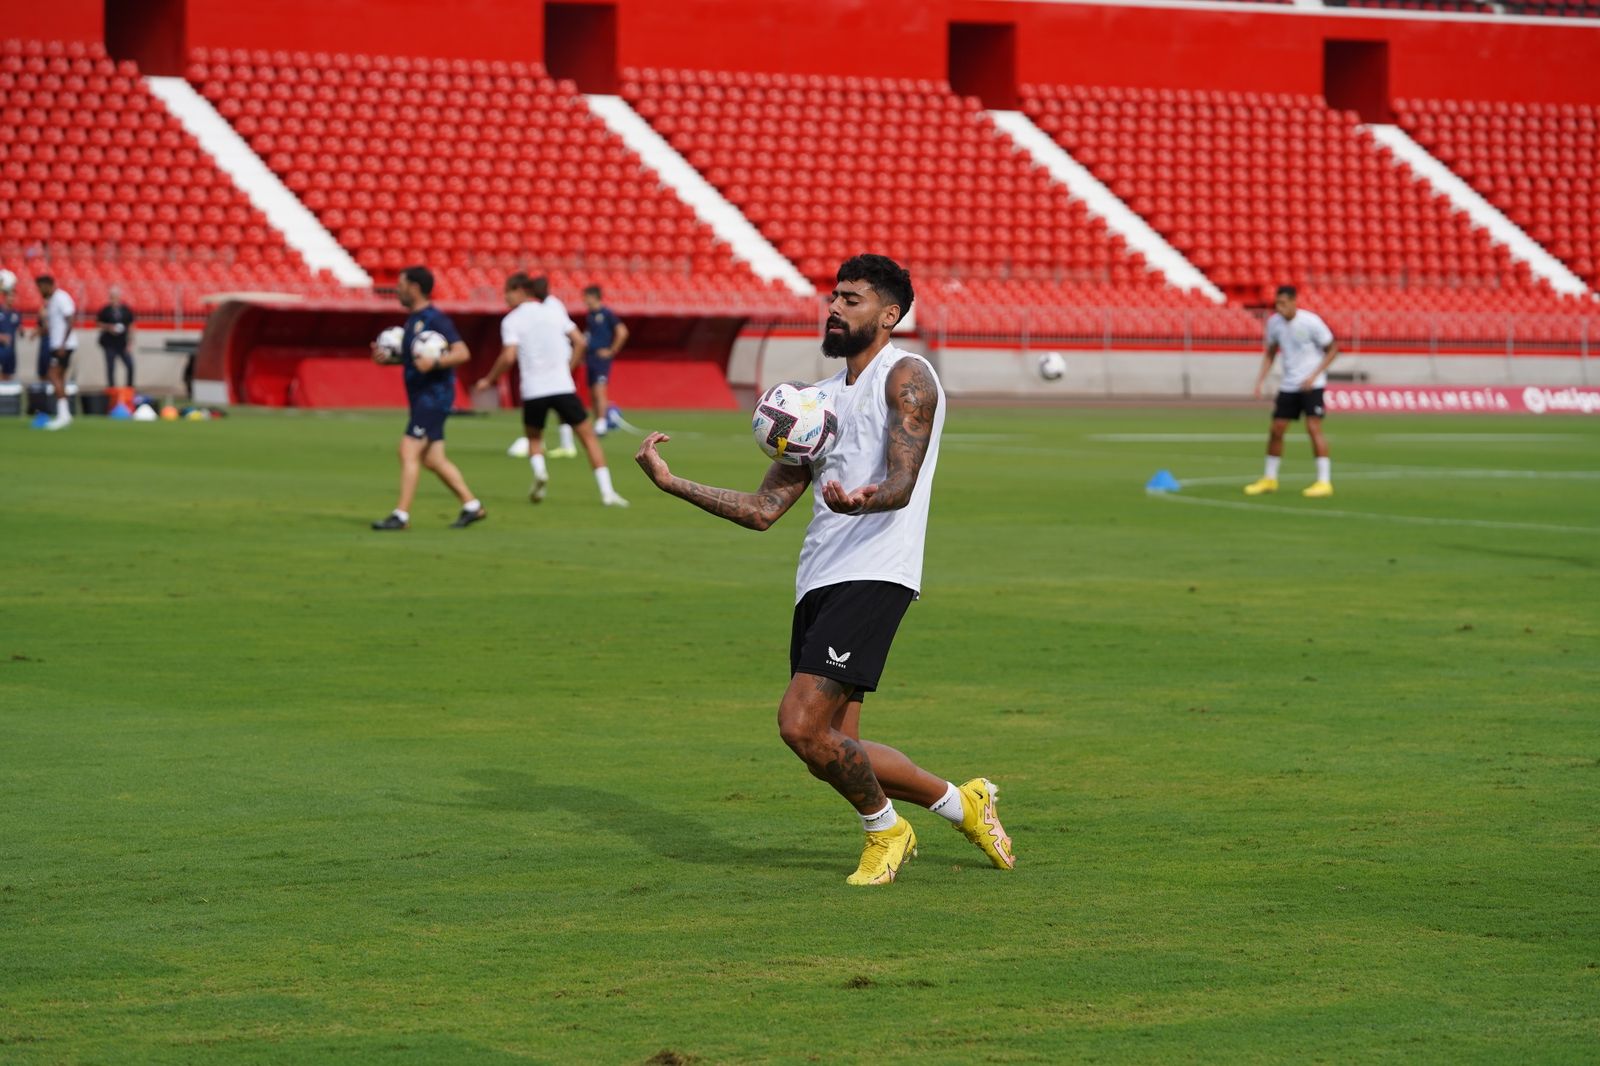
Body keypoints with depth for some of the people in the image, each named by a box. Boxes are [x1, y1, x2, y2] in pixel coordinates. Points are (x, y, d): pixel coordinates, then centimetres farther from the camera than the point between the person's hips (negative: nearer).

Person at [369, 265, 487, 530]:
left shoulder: (434, 319, -14)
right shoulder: (413, 319, 15)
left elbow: (462, 353, -19)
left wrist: (434, 362, -33)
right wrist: (387, 357, 10)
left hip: (434, 396, -10)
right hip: (420, 396, 10)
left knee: (409, 450, -13)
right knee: (432, 459, 10)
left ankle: (401, 515, -12)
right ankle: (472, 506, 18)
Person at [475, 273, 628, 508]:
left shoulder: (511, 321, 0)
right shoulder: (554, 308, 10)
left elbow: (509, 356, -11)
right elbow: (579, 341, 8)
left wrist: (489, 380, 2)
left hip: (533, 392, -1)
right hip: (563, 387, 1)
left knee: (533, 438, 24)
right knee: (588, 436, 11)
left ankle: (539, 470, -7)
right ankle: (606, 491, 1)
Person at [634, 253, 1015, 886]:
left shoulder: (906, 377, -1)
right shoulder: (822, 399, 22)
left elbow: (901, 485, -16)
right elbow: (764, 509, 21)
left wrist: (861, 500, -39)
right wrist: (673, 483, 14)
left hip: (873, 574, -8)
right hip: (818, 583, 8)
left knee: (801, 725, -18)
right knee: (834, 751, 4)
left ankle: (884, 828, 7)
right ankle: (963, 803, 24)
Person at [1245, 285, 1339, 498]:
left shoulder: (1310, 322, -16)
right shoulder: (1274, 322, 1)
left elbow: (1333, 349, -8)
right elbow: (1270, 353, 13)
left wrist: (1313, 376, -17)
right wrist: (1260, 380, 1)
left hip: (1311, 385, -6)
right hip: (1288, 385, 6)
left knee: (1313, 428, -17)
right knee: (1276, 430, 6)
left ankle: (1324, 481, -13)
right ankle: (1269, 479, 22)